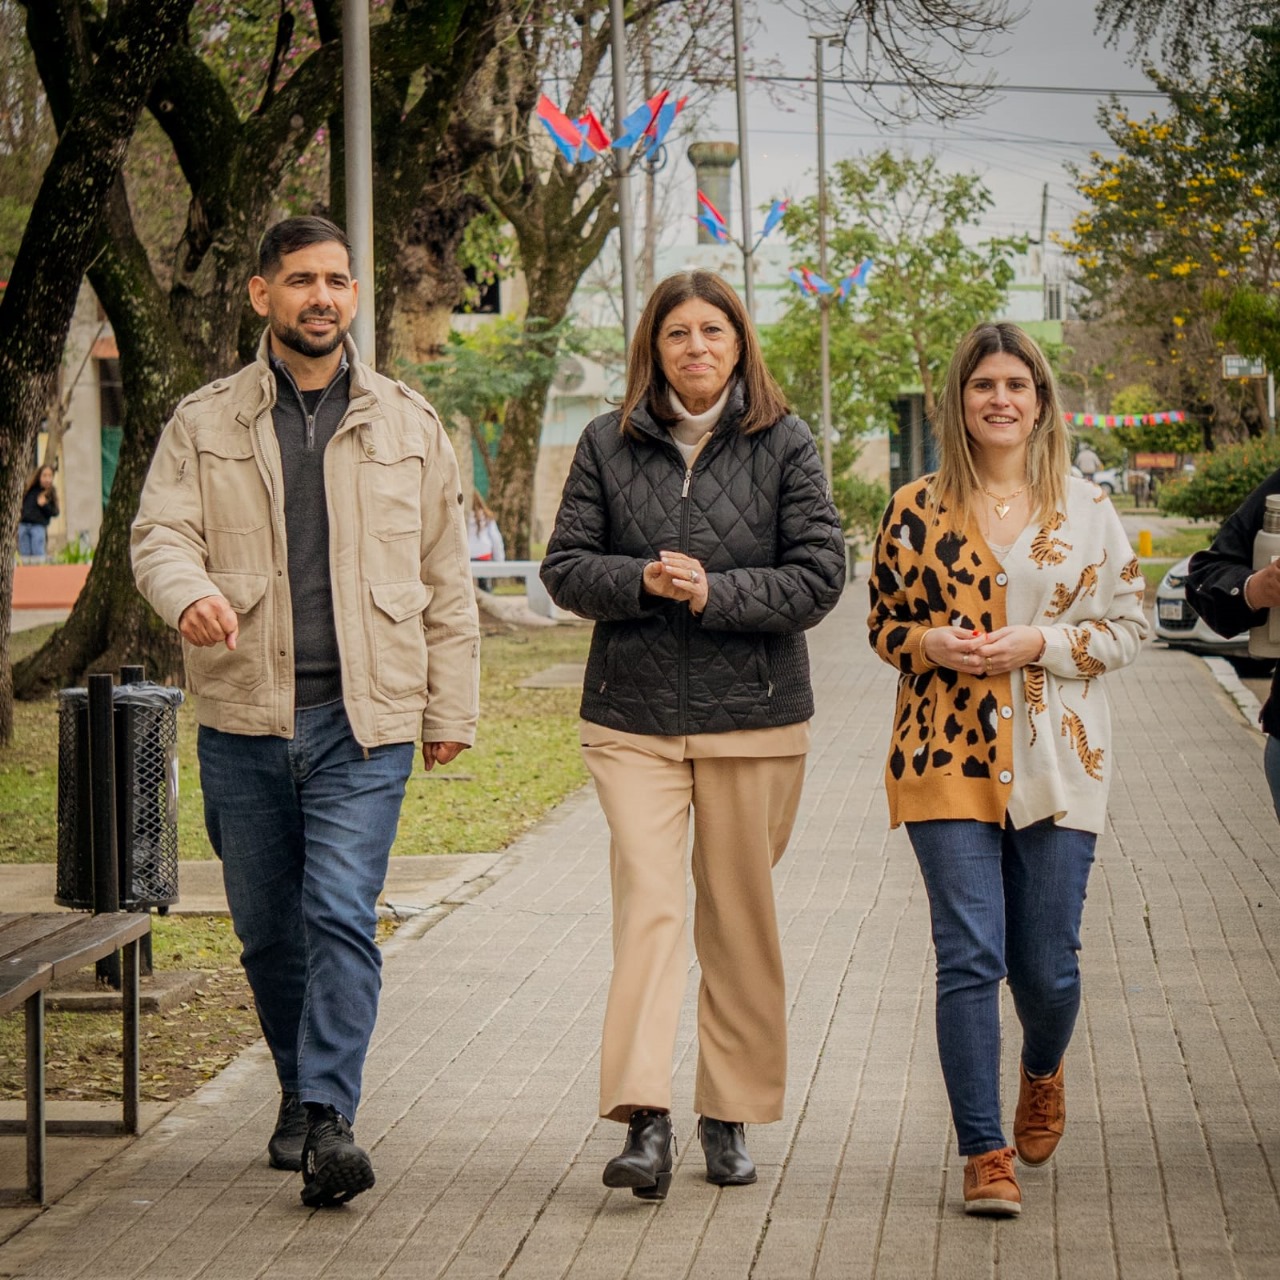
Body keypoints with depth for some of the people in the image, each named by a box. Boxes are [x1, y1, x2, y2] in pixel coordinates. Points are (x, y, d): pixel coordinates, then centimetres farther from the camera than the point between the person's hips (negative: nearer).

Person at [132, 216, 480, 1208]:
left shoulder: (409, 425, 8)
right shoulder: (204, 425, 7)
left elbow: (446, 578, 11)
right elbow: (161, 532, -3)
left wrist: (452, 708, 8)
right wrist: (189, 593, -27)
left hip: (364, 721, -1)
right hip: (245, 719, 2)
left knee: (341, 914, -14)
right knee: (267, 928, 10)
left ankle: (328, 1120, -16)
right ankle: (301, 1095, 29)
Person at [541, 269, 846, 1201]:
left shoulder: (784, 444, 1)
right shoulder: (610, 444, 5)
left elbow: (820, 575, -3)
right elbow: (565, 565, 5)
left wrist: (717, 592, -16)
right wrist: (642, 581, -14)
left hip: (754, 719, 0)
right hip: (632, 715, 0)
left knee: (739, 918, 7)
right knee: (647, 904, -13)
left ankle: (731, 1114, 20)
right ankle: (645, 1122, -19)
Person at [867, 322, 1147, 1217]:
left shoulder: (1087, 509, 4)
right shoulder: (917, 511, 4)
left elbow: (1129, 624, 5)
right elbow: (884, 624, 12)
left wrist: (1039, 643, -11)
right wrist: (929, 644, -10)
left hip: (1057, 762, 1)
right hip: (949, 757, 0)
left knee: (1047, 964, 6)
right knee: (969, 957, -8)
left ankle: (1043, 1072, 40)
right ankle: (986, 1152, -2)